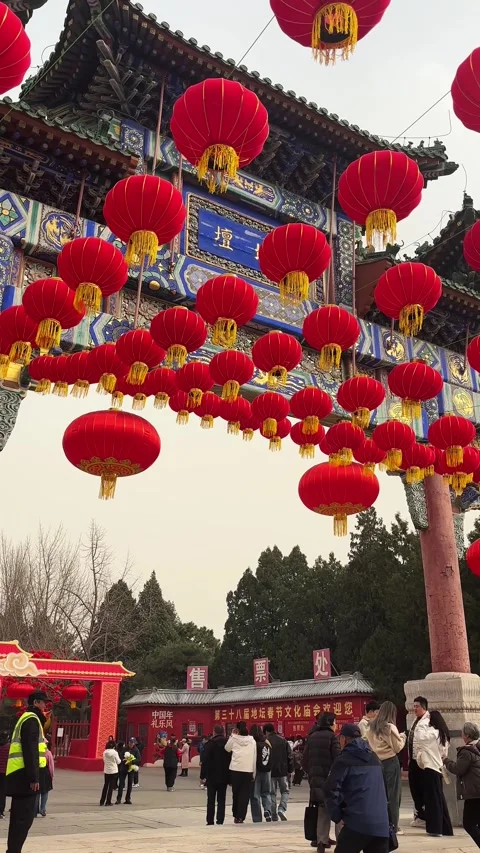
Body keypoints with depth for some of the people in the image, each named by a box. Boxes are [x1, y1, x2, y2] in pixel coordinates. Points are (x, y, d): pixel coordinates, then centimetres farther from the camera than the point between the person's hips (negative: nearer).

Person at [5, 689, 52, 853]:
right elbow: (30, 750, -20)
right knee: (24, 817, -7)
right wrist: (34, 778, -22)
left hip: (19, 775, 10)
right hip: (24, 775, -10)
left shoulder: (26, 719, 21)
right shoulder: (31, 719, -11)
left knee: (19, 816, 14)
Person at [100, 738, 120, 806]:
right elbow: (118, 762, -6)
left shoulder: (105, 752, -3)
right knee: (111, 787, 5)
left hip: (106, 771, 4)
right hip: (113, 771, -4)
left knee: (105, 785, 15)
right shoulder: (114, 752, -14)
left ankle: (102, 801, 16)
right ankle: (108, 802, 6)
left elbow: (104, 760, 7)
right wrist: (120, 759, 13)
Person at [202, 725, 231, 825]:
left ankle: (210, 822, 9)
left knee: (211, 800, 8)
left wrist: (203, 775, -9)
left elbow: (205, 760, -13)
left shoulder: (210, 744, -10)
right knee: (221, 800, 9)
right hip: (224, 777, 2)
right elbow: (231, 760, 1)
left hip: (211, 776, -2)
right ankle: (220, 821, 3)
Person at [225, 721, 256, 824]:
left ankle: (236, 815, 18)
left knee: (236, 793, 14)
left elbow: (226, 749, 15)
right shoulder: (252, 741, 3)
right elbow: (255, 757, 4)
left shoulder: (234, 739, -1)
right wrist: (253, 774, 10)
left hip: (235, 770, 0)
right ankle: (241, 816, -2)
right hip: (248, 770, 0)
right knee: (245, 794, 4)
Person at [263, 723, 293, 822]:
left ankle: (274, 816, 8)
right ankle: (282, 809, -8)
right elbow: (290, 757, 2)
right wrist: (290, 770, 8)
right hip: (283, 771, 1)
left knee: (272, 793, 9)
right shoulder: (283, 741, 2)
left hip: (270, 772, -1)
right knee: (285, 791, 14)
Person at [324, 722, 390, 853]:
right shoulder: (374, 759, 20)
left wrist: (337, 816, 1)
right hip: (381, 824, 6)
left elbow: (331, 790, -10)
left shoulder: (344, 760, 0)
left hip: (357, 823, -5)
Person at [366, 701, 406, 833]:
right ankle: (393, 825, 7)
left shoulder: (371, 728, 4)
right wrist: (402, 737, 10)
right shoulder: (390, 727, -12)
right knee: (393, 794, 4)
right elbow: (397, 747, -7)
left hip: (376, 762, 5)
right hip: (391, 762, -5)